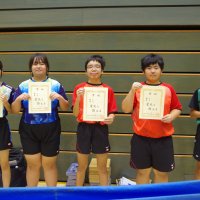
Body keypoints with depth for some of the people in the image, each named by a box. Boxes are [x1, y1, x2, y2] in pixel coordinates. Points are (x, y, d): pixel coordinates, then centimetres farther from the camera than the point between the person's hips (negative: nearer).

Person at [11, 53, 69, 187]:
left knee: (49, 164, 9)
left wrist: (60, 97, -16)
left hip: (50, 130, -1)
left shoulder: (56, 85, 2)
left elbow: (65, 108, 3)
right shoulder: (23, 86, 3)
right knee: (33, 164, 9)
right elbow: (14, 110, 4)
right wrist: (19, 99, -14)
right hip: (29, 130, 1)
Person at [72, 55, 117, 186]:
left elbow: (112, 112, 3)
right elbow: (76, 114, -4)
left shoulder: (108, 90, 0)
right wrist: (78, 98, -19)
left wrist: (111, 118, -20)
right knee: (82, 166, 13)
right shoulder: (79, 88, -1)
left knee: (102, 167, 10)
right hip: (84, 129, 0)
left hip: (101, 129, 0)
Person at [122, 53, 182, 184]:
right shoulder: (138, 88, 0)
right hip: (141, 138, 0)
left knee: (162, 173, 12)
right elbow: (126, 109, -6)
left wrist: (171, 116, -12)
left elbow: (177, 108, 9)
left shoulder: (168, 89, 2)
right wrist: (132, 91, -18)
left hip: (163, 139, 1)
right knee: (142, 171, 12)